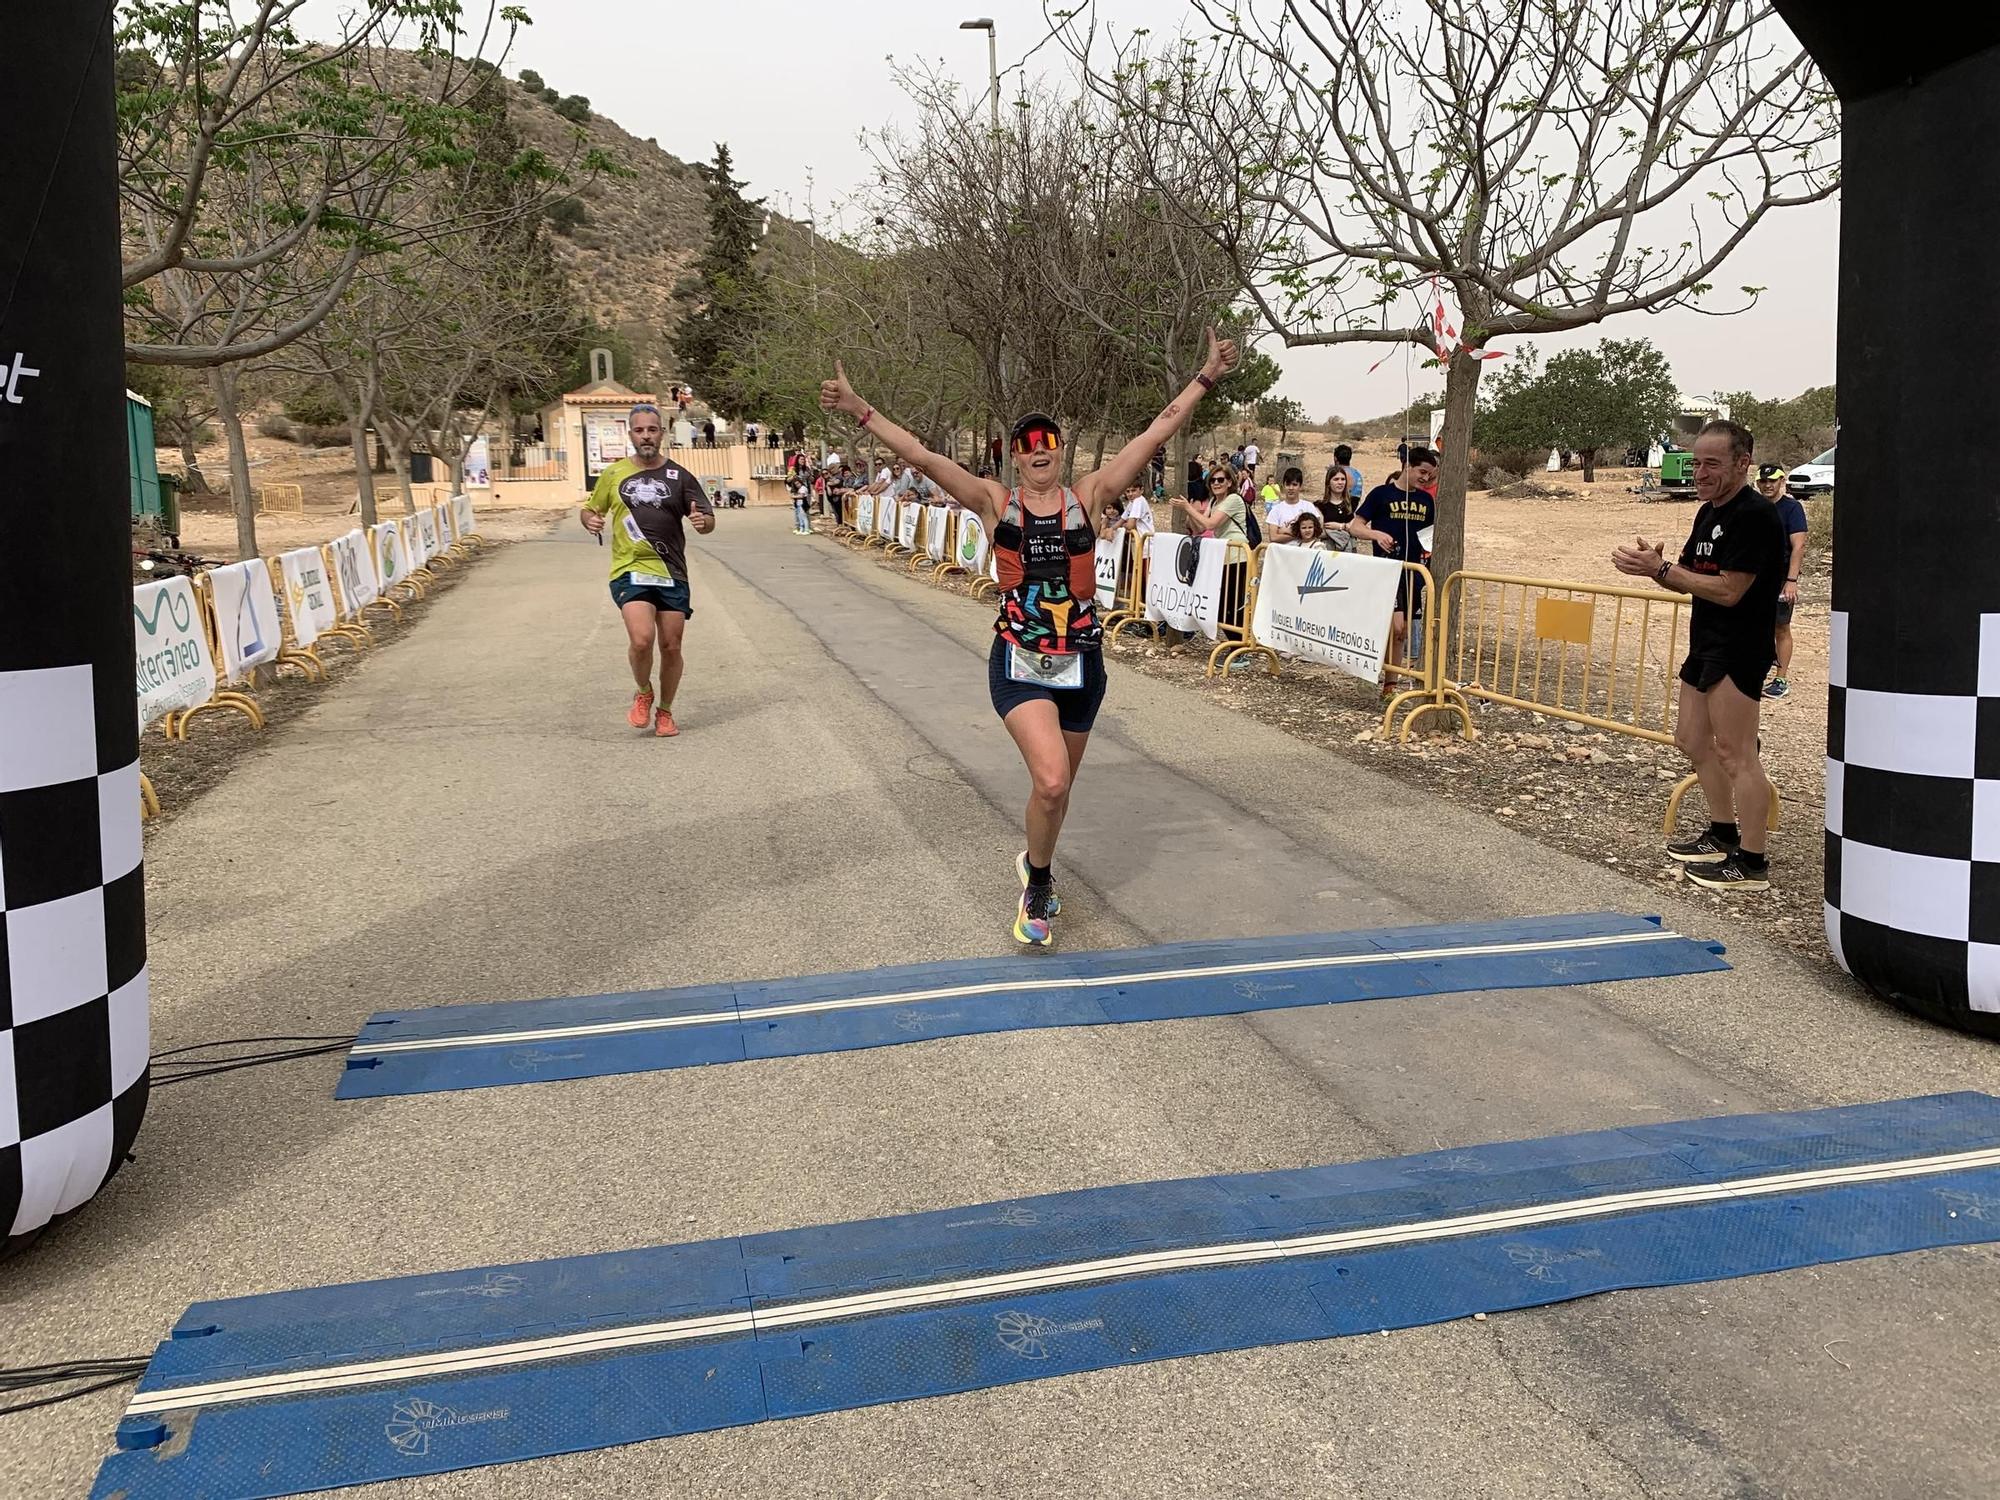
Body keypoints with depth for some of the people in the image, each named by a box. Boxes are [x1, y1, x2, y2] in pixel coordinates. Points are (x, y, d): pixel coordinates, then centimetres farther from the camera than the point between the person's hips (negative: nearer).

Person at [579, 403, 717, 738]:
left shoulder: (679, 476, 5)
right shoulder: (613, 474, 7)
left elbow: (709, 520, 6)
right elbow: (589, 510, 18)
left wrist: (702, 521, -19)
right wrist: (590, 521, -6)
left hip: (672, 574, 1)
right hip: (629, 571, -1)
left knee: (671, 646, 4)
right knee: (642, 639, -20)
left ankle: (665, 711, 25)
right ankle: (643, 693, 10)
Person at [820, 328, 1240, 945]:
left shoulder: (1087, 496, 1)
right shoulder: (996, 502, -3)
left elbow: (1156, 433, -2)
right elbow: (924, 458, -12)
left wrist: (1206, 378, -6)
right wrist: (859, 411, -20)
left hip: (1082, 663, 3)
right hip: (1019, 663, -3)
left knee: (1059, 786, 16)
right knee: (1050, 781, -21)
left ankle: (1035, 872, 45)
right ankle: (1039, 881, 7)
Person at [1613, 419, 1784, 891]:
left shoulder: (1755, 515, -16)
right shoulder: (1709, 513, 15)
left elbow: (1728, 590, -21)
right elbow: (1691, 576, 16)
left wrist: (1661, 571, -19)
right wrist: (1653, 564, -5)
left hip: (1739, 647, -11)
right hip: (1706, 643, 11)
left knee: (1734, 753, -10)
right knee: (1692, 740, 18)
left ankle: (1752, 863, -6)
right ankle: (1723, 835, 32)